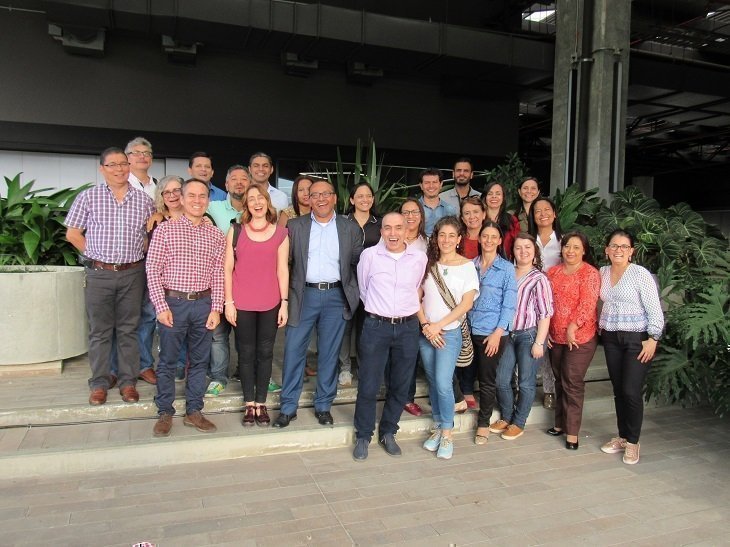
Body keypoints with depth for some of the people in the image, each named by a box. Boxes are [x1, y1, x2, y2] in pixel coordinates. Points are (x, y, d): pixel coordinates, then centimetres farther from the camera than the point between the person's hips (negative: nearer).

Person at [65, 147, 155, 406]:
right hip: (99, 273, -1)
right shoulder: (88, 197, 1)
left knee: (128, 330, 8)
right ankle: (99, 383, 18)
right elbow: (72, 233, 5)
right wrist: (96, 254, 1)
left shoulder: (143, 199, 5)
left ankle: (128, 381, 17)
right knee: (99, 331, 7)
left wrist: (136, 252, 3)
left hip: (132, 273, 1)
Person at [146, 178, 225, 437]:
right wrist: (161, 306, -10)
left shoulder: (216, 235, 6)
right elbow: (153, 270, -4)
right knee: (168, 361, 7)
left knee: (199, 361, 11)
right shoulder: (164, 230, -1)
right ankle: (165, 413, 22)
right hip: (173, 302, -2)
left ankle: (193, 411, 24)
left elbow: (218, 275, 5)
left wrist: (216, 309, -2)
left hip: (204, 304, 3)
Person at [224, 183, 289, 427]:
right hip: (242, 303, 0)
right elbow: (228, 268, 2)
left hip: (270, 304, 0)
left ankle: (261, 403, 20)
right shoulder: (236, 231, 2)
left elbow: (282, 270, 3)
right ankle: (249, 404, 21)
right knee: (246, 353, 8)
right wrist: (228, 302, -3)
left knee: (265, 353, 8)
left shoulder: (280, 233, 3)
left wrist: (284, 302, -1)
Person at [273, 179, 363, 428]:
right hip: (304, 295, 0)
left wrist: (356, 291, 3)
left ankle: (323, 405, 22)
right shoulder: (295, 226, 4)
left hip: (336, 297, 0)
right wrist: (286, 294, 0)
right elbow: (285, 260, 5)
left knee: (329, 354, 8)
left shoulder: (350, 228, 5)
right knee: (293, 351, 2)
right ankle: (288, 407, 16)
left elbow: (359, 262, 8)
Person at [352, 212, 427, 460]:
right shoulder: (369, 255, -4)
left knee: (400, 386, 11)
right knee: (368, 385, 2)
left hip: (408, 328, 2)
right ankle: (363, 436, 21)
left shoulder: (419, 257, 0)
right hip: (376, 326, -2)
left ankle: (388, 432, 30)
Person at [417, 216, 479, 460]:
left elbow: (467, 303, -9)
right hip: (426, 333, 3)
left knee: (443, 383, -10)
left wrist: (438, 326, -12)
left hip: (450, 332, -3)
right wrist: (425, 325, -9)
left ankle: (447, 434, 7)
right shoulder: (428, 264, 6)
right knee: (433, 382, 11)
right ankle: (437, 428, 25)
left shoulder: (467, 266, -3)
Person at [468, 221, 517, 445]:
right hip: (470, 330, 3)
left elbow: (509, 305, -6)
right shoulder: (470, 265, 7)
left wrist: (498, 333, -14)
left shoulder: (507, 268, -2)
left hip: (492, 332, -3)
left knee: (487, 380, 4)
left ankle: (483, 424, 20)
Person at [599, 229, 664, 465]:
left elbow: (654, 309, -10)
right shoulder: (602, 273, 6)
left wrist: (653, 339, -13)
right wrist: (602, 329, 9)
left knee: (631, 391, -7)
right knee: (618, 390, 10)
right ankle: (622, 436, 23)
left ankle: (632, 442, 9)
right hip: (611, 338, 5)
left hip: (637, 338, -5)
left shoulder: (640, 274, -10)